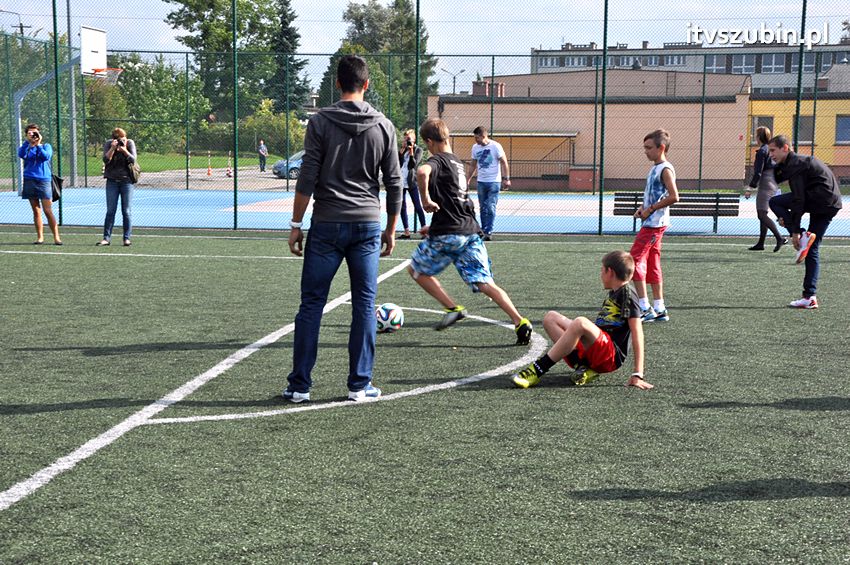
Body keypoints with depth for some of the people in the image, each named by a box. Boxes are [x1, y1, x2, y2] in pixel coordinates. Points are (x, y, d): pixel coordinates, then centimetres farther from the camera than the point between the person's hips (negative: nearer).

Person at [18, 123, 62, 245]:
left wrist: (38, 144, -11)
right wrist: (28, 141, -14)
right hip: (29, 181, 3)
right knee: (36, 211, 6)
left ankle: (56, 237, -5)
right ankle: (40, 237, 11)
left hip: (44, 180, -3)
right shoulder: (25, 147, 11)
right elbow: (21, 154, -11)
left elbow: (46, 156, -13)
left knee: (48, 211, -8)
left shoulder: (46, 146, 7)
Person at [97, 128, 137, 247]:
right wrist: (113, 148, -24)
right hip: (112, 181, 1)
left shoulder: (130, 143, -3)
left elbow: (133, 159, -12)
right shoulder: (108, 144, -1)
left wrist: (124, 149, -24)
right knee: (110, 211, 0)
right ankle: (106, 238, 3)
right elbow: (106, 160, -12)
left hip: (127, 181, -1)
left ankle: (127, 238, 6)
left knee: (126, 211, 0)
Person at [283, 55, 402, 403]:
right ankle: (359, 385, 9)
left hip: (327, 225, -1)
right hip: (368, 224, 2)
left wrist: (296, 224, 1)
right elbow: (394, 183, 6)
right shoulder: (383, 126, 5)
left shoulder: (320, 122, -1)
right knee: (364, 305, 7)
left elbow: (307, 179, -5)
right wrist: (391, 229, 15)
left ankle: (299, 385, 7)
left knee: (311, 304, 5)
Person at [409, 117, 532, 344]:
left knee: (416, 270, 15)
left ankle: (453, 308, 4)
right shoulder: (458, 162, 21)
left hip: (446, 234, -7)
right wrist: (434, 226, 34)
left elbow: (422, 172, -32)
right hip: (470, 231, 7)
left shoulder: (438, 161, -5)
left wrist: (425, 200, -18)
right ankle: (520, 322, -15)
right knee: (484, 283, 1)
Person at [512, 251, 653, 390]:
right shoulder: (613, 294, 23)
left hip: (611, 356, -9)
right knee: (550, 317, 0)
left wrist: (637, 375, -21)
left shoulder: (628, 295, -5)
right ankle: (582, 367, -12)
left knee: (580, 323, -37)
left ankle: (537, 370, -33)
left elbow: (637, 334, -14)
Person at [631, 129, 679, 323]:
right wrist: (643, 208, 10)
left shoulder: (665, 169, -13)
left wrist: (650, 209, -18)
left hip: (654, 223, -10)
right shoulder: (655, 168, 16)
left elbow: (673, 197, -23)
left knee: (635, 259, -11)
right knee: (652, 265, 11)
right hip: (651, 222, 10)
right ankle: (659, 309, 16)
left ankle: (644, 307, -9)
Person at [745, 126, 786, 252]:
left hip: (765, 186, -9)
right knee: (762, 215, 12)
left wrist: (750, 188, -15)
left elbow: (758, 172, -17)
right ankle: (761, 243, 14)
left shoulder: (762, 151, -12)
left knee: (762, 214, -9)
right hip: (774, 185, 9)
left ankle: (780, 238, -16)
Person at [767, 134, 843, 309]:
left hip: (821, 199, -10)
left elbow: (798, 199, -15)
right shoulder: (799, 161, 22)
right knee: (812, 250, 12)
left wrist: (795, 231, -15)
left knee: (775, 202, 0)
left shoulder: (795, 165, -9)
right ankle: (810, 297, 9)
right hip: (833, 205, 10)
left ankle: (803, 237, -11)